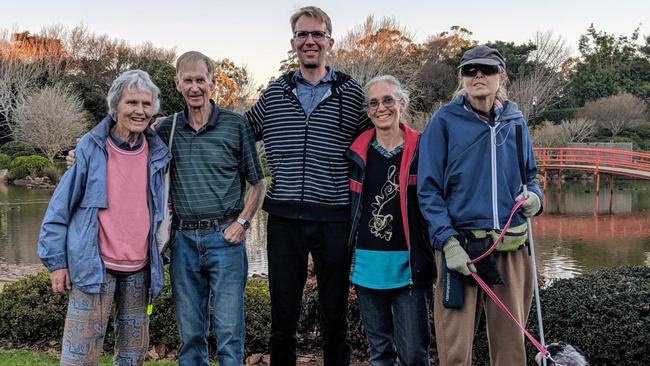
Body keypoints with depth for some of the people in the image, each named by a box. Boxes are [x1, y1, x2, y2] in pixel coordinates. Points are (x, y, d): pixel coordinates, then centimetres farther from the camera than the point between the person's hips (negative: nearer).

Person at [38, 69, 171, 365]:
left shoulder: (157, 153, 4)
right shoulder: (90, 148, -7)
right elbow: (60, 208, -3)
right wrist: (56, 260, -5)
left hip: (139, 269, 4)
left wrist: (158, 258, 12)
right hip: (95, 266, -4)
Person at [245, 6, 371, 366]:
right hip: (284, 218, 2)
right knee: (282, 316, 11)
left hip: (334, 218, -1)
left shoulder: (351, 93, 2)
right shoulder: (274, 93, 8)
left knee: (335, 316, 10)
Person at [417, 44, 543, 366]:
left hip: (511, 247, 4)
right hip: (460, 243, -3)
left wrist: (533, 196, -2)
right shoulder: (445, 120, -1)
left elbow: (529, 174, 22)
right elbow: (428, 188, -4)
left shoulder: (514, 121, 11)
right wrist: (447, 242, -15)